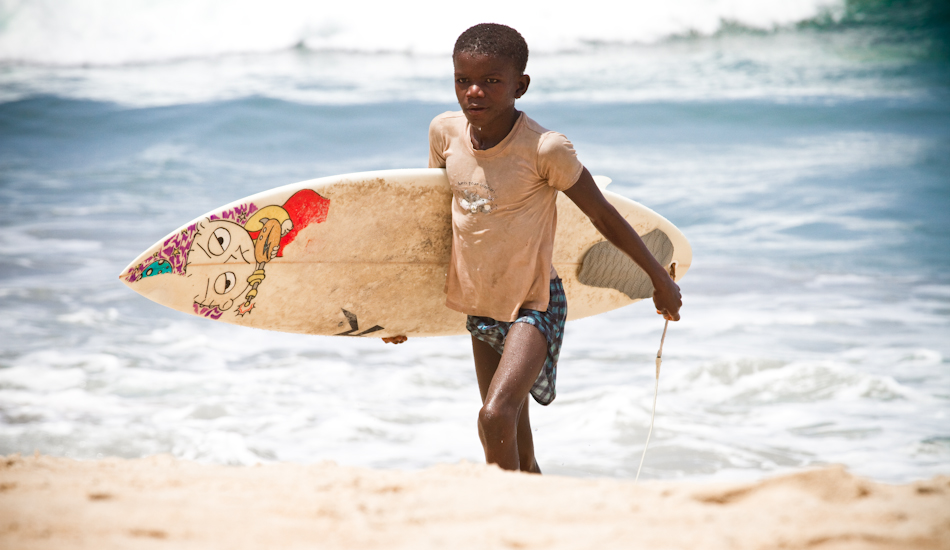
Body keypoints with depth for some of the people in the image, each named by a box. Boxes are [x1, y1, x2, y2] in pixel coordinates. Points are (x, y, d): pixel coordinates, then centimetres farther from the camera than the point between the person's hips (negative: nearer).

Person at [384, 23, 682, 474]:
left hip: (533, 305, -6)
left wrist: (660, 279, 0)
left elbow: (605, 219, -10)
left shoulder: (545, 149, -22)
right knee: (518, 457, 15)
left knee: (496, 417, -26)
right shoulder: (445, 131, -6)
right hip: (480, 306, 6)